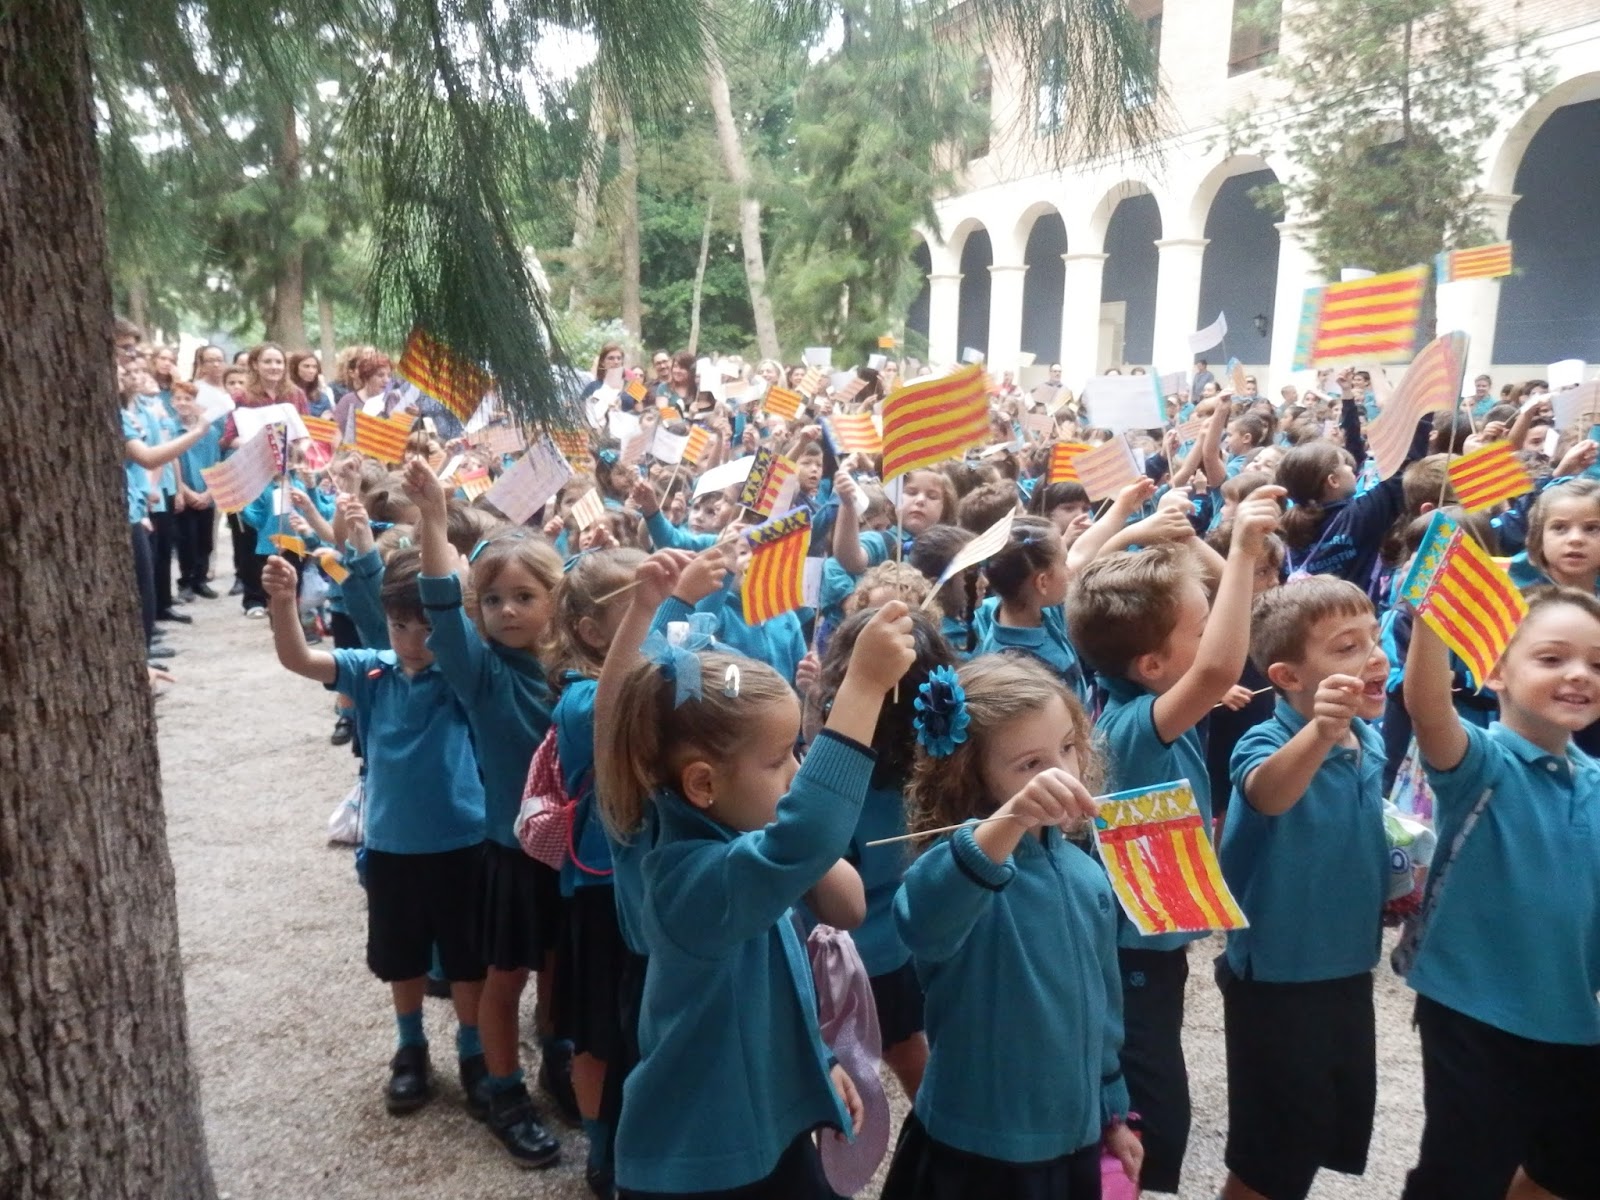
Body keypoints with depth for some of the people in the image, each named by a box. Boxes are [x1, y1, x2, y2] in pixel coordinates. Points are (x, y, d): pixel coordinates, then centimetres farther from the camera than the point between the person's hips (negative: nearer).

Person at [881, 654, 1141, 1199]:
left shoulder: (1086, 873, -1)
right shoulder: (962, 861, -23)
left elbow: (1102, 1002, 11)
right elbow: (922, 922, -47)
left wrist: (1112, 1110, 18)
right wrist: (1009, 821, -58)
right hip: (973, 1148, -5)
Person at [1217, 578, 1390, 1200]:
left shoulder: (1372, 743, -3)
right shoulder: (1266, 742, -24)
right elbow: (1267, 794, -50)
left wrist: (1399, 874, -1)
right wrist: (1320, 731, -67)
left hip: (1348, 973, 7)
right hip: (1276, 980, -7)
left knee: (1341, 1130, 25)